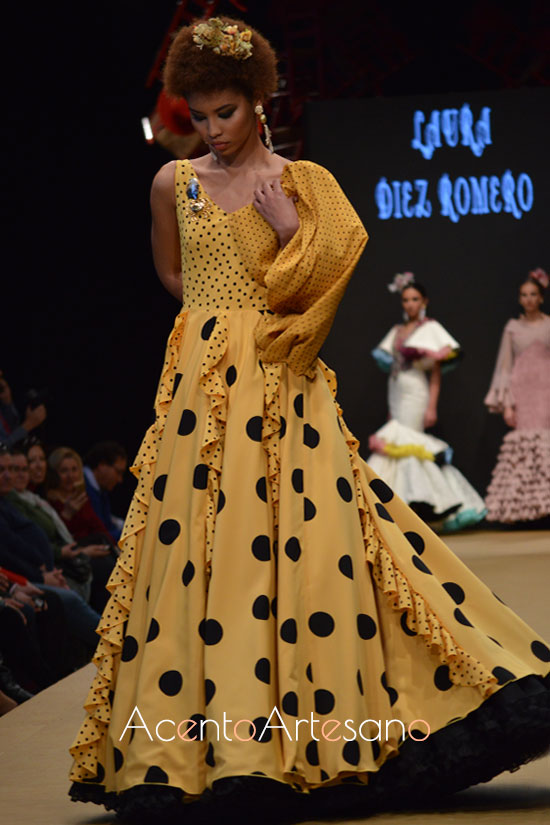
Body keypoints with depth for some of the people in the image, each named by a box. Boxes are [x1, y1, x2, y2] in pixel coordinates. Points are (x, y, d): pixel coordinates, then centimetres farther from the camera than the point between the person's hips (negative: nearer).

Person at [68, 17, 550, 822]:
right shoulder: (174, 182, 10)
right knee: (197, 539, -3)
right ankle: (200, 729, 2)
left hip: (280, 385, -2)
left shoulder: (300, 185, 3)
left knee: (302, 536, -8)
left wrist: (291, 231, -11)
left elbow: (322, 292, -3)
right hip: (201, 383, 2)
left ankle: (304, 722, -2)